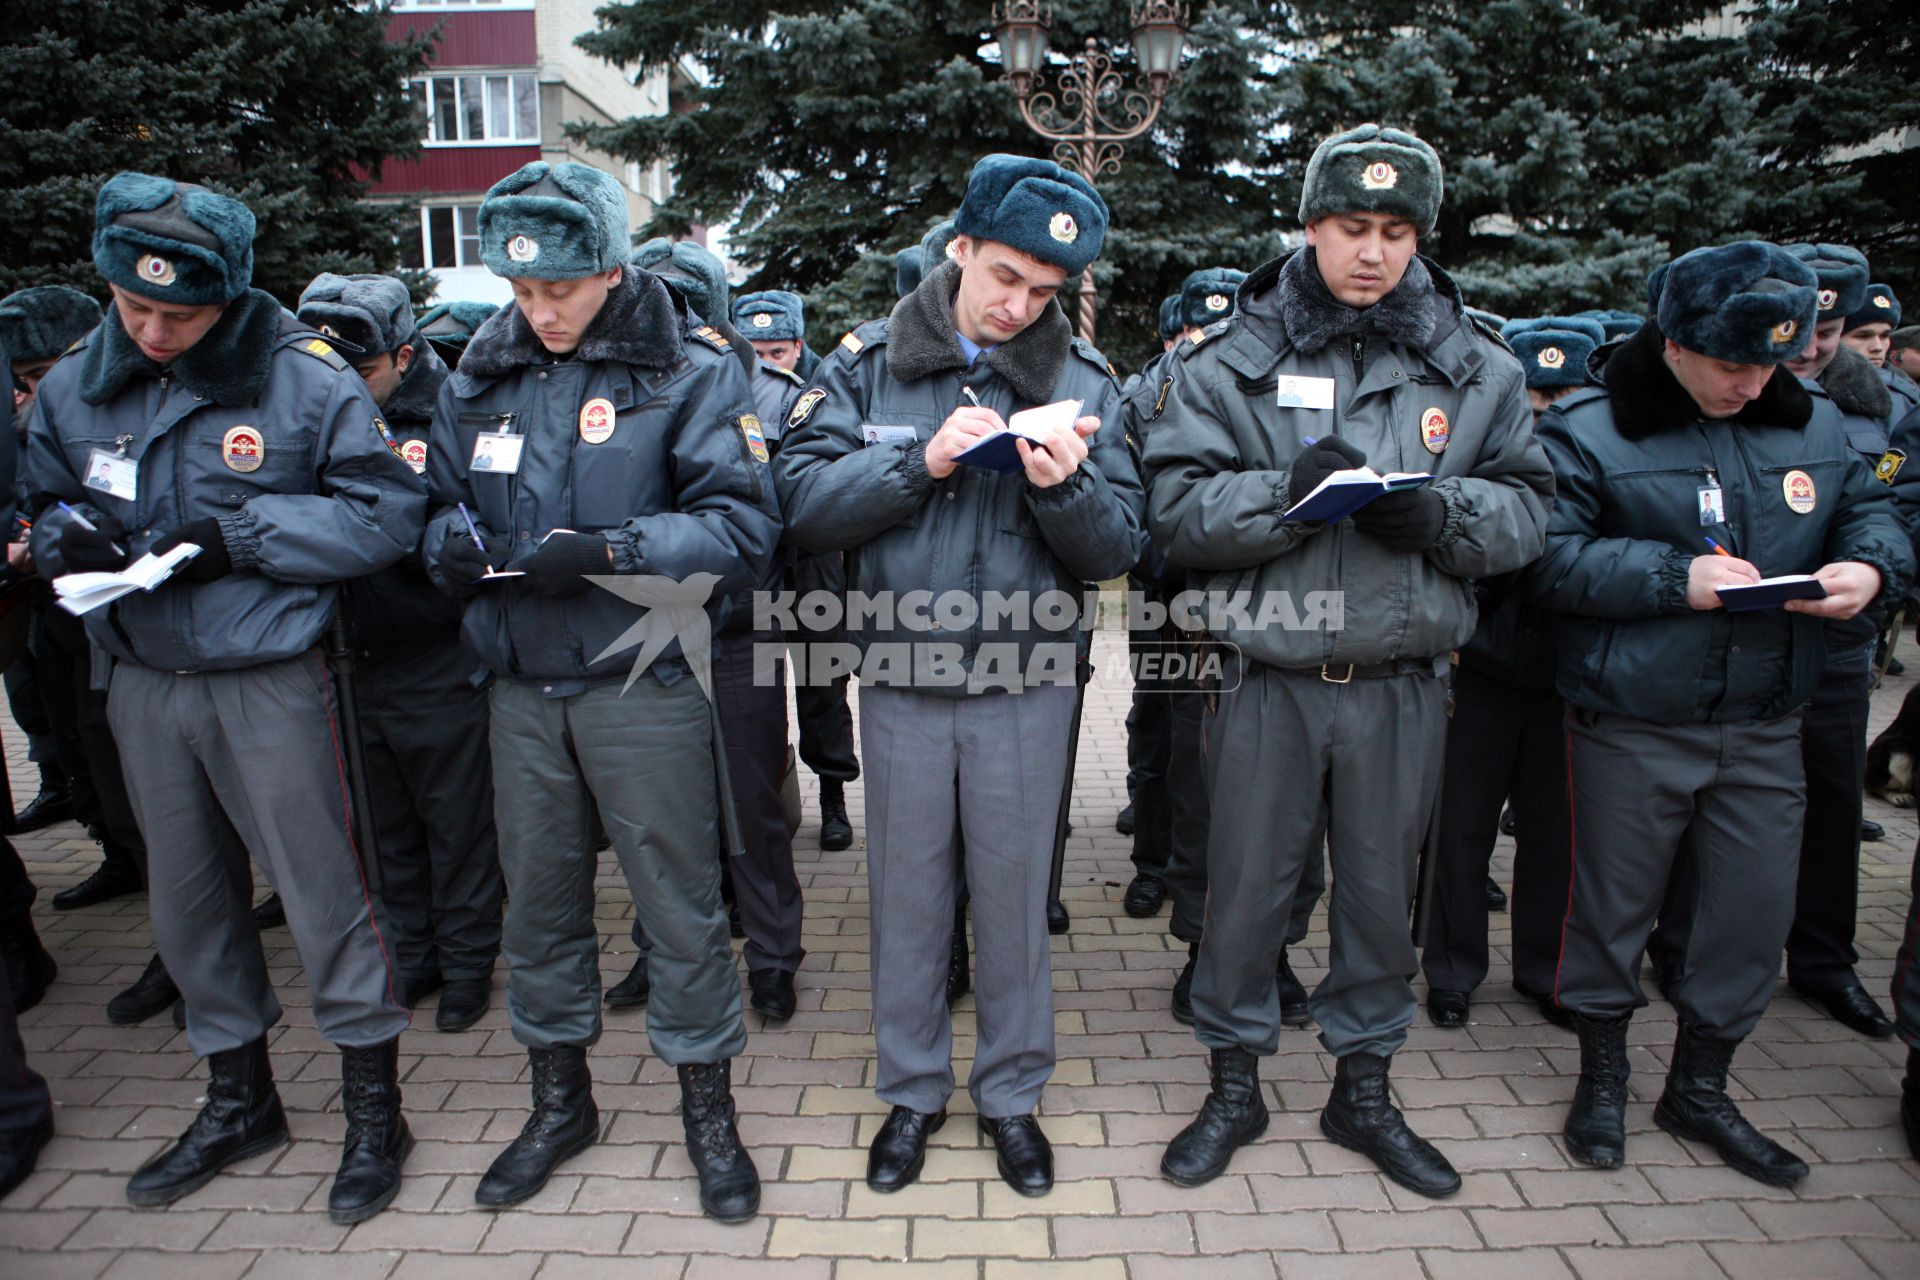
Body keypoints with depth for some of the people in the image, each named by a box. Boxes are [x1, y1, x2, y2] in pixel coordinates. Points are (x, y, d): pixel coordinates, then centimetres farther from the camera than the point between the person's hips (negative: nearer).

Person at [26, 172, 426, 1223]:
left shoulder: (305, 377, -10)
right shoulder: (72, 385, 5)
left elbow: (387, 510, -11)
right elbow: (41, 505, 16)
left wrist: (237, 530, -17)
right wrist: (63, 535, -8)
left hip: (270, 680, -5)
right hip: (143, 683, 6)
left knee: (322, 890, 1)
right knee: (187, 899, 16)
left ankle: (373, 1112, 20)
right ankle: (239, 1099, 37)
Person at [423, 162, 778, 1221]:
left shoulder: (688, 372, -6)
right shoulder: (480, 379, 10)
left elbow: (744, 527, -13)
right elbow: (440, 506, 17)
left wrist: (610, 550, -23)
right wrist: (452, 542, -6)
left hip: (641, 685, -4)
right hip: (520, 687, 5)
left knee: (677, 898, 5)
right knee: (537, 894, 15)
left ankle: (707, 1108, 25)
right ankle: (559, 1101, 36)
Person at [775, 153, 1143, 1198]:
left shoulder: (1081, 380, 0)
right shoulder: (868, 362, 0)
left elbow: (1115, 550, -3)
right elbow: (804, 501, -10)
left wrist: (1066, 487, -23)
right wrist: (920, 461, -21)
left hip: (1027, 684, 0)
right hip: (901, 677, 0)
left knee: (1015, 895, 11)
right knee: (906, 894, 12)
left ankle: (1011, 1092, 32)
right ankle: (911, 1091, 33)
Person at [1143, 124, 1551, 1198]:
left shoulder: (1474, 365, 5)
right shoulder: (1237, 358, -1)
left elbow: (1529, 507, 4)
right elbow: (1179, 506, -9)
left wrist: (1442, 513, -16)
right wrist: (1291, 491, -23)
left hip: (1404, 684, 2)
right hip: (1270, 677, -2)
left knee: (1382, 891, 15)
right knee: (1247, 888, 9)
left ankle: (1365, 1089, 37)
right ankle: (1235, 1085, 31)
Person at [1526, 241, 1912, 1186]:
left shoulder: (1813, 426, 8)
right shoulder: (1588, 431, -8)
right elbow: (1550, 557, -15)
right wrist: (1677, 577, -21)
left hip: (1765, 729, 5)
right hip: (1630, 728, -5)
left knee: (1754, 912, 11)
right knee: (1612, 904, 8)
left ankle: (1699, 1090, 33)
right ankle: (1601, 1080, 30)